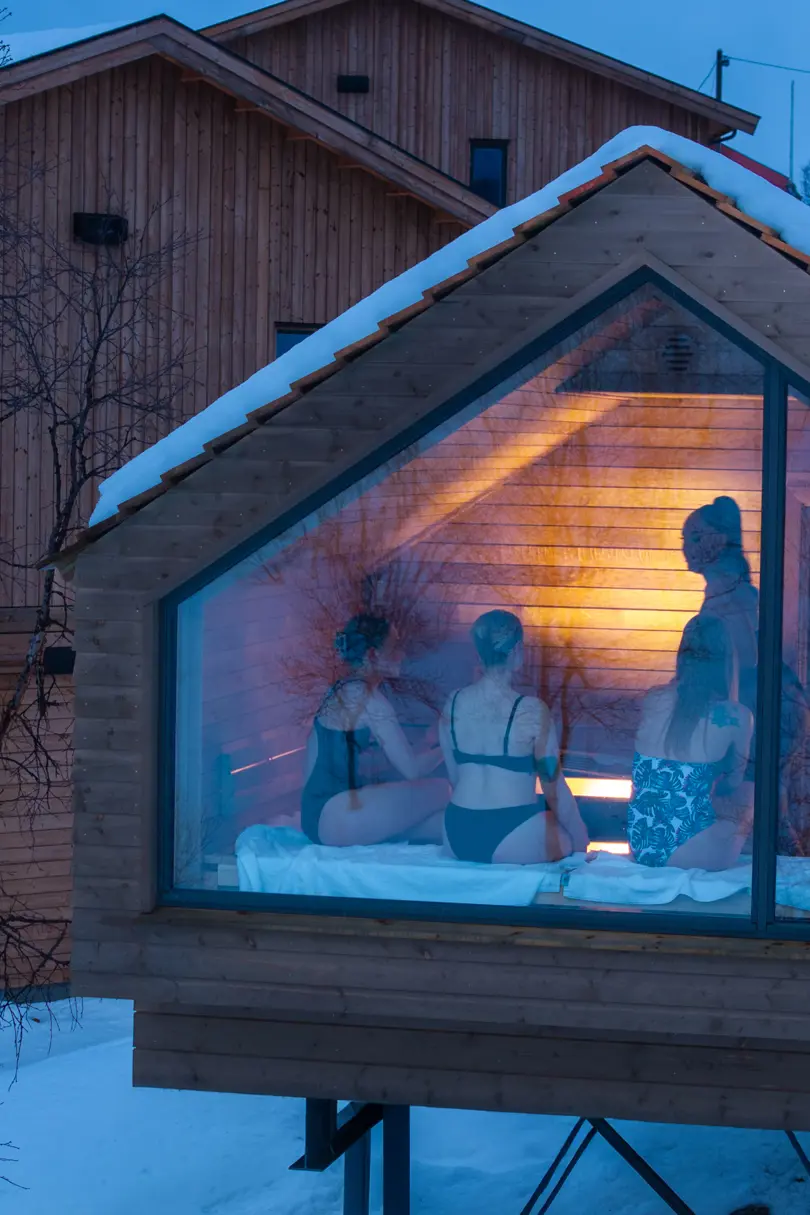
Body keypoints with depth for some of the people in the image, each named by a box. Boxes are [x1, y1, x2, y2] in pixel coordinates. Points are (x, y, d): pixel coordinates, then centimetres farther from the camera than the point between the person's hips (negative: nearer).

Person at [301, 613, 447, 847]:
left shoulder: (340, 691, 15)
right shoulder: (369, 698, -13)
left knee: (446, 823, 0)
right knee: (442, 791, -9)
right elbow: (412, 769, -12)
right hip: (335, 817, -9)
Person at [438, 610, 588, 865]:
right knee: (573, 838, 24)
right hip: (511, 841, -5)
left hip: (458, 836, 6)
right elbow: (555, 788, -7)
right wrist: (579, 839, 8)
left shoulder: (453, 704, 0)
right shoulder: (531, 711, -14)